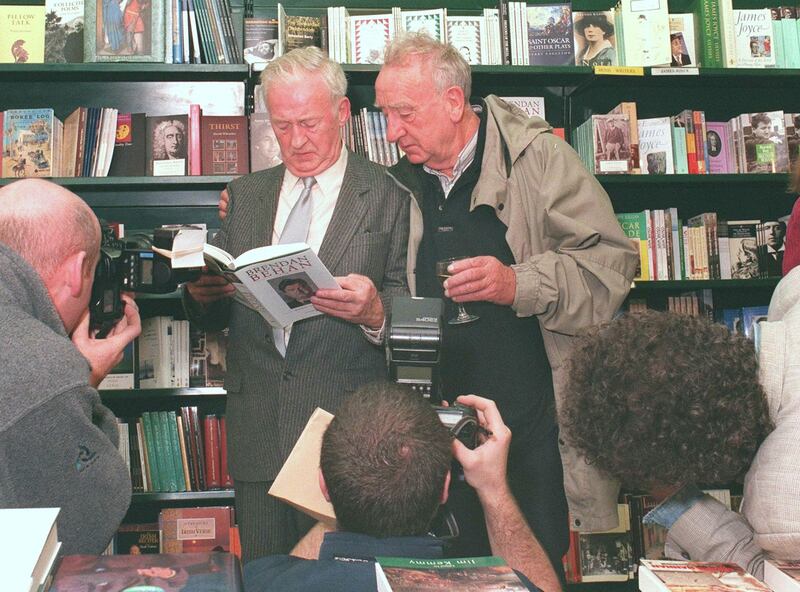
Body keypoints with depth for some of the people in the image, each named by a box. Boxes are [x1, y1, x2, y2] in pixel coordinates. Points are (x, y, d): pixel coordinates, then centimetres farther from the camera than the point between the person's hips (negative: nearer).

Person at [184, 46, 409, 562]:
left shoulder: (388, 197, 0)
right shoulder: (245, 195, 13)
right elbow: (213, 316, 13)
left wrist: (374, 312, -24)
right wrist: (201, 292, -9)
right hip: (256, 433, 4)